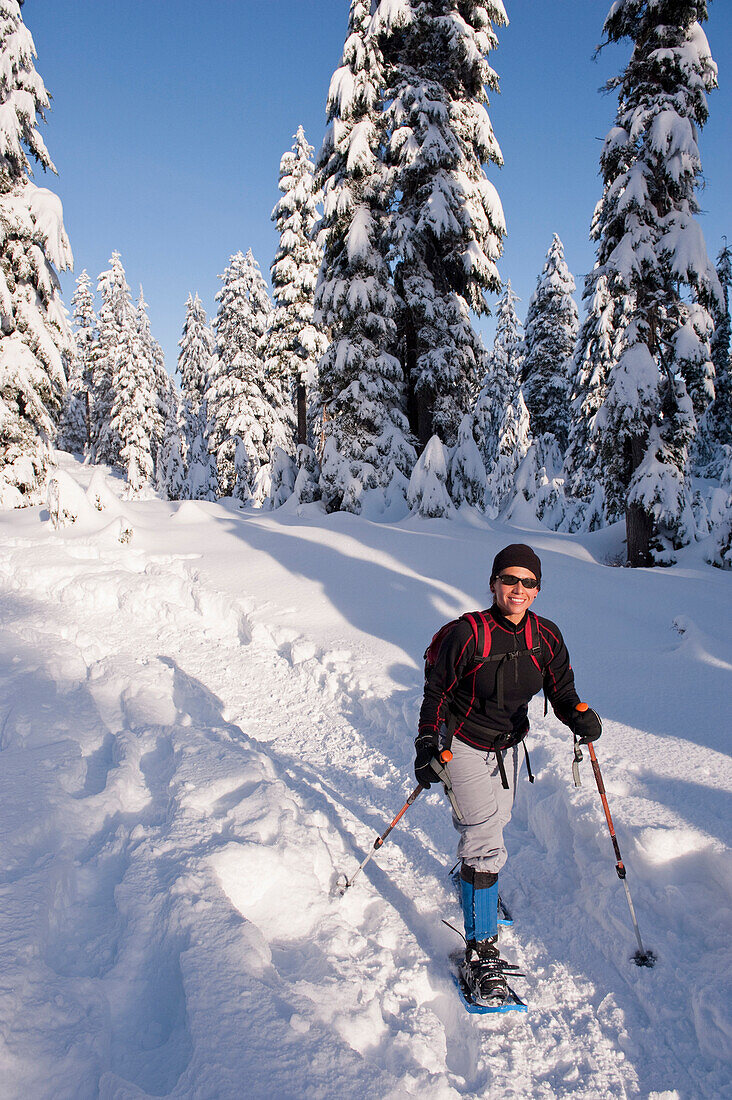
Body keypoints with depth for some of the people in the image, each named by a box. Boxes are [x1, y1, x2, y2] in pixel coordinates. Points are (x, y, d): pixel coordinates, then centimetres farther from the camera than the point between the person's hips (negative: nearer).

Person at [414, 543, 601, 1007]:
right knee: (486, 842, -12)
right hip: (463, 746, -5)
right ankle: (480, 951, -2)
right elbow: (437, 691, -14)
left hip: (508, 747, 5)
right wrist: (427, 745, -15)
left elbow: (562, 690, -4)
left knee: (495, 822, 25)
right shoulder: (468, 633, -23)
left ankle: (473, 872, 58)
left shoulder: (546, 636, -10)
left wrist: (579, 715, -26)